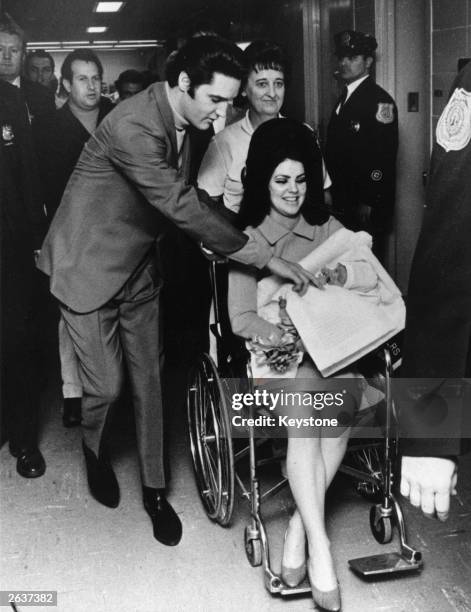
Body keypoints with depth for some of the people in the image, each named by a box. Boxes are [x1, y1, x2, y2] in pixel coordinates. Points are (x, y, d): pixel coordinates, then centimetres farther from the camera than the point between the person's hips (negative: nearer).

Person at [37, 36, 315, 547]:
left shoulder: (178, 122, -1)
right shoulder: (133, 127, -29)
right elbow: (182, 207, -33)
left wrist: (241, 233, 0)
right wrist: (265, 258, -30)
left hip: (139, 266, 7)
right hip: (91, 267, -7)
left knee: (148, 379, 8)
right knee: (105, 385, -2)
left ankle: (154, 490, 21)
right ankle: (94, 451, 32)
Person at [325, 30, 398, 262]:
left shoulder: (380, 101, -11)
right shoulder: (344, 98, 16)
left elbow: (383, 155, -17)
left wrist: (369, 203, -20)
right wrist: (332, 195, 12)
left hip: (367, 208, -8)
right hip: (343, 203, 8)